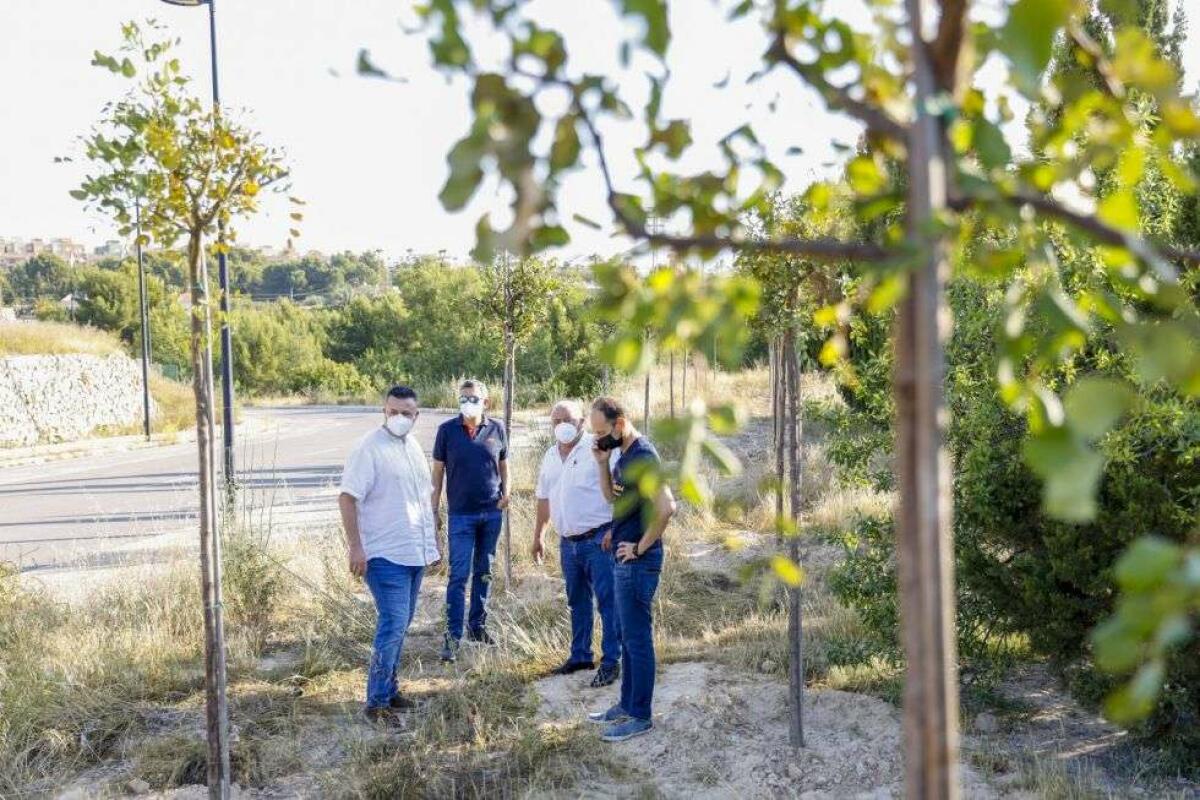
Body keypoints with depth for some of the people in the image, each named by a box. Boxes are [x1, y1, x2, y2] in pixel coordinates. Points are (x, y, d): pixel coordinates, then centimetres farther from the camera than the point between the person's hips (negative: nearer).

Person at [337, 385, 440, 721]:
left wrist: (433, 540, 22)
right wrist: (355, 546, -21)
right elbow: (347, 498, -16)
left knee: (400, 624, 14)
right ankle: (376, 702, -4)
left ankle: (388, 689, 25)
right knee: (393, 625, -11)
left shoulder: (413, 446, 12)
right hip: (386, 555, -8)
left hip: (415, 553, 8)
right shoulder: (369, 448, -12)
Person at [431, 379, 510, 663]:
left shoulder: (496, 428, 3)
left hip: (492, 512, 3)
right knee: (459, 575, -6)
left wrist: (506, 492, -4)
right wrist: (434, 509, -1)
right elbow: (438, 471, 2)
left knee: (484, 572, 12)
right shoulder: (447, 430, -3)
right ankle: (452, 636, -4)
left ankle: (477, 626, 24)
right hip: (461, 514, -3)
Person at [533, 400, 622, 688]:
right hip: (568, 542, 7)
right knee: (577, 602, 16)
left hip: (598, 539, -7)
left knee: (607, 601, -4)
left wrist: (614, 529, -19)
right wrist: (537, 536, 23)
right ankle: (580, 655, 28)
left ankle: (611, 661, 2)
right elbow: (544, 498, 22)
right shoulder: (550, 456, 13)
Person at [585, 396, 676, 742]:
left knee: (637, 639, -1)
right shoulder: (623, 454, 10)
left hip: (638, 562, -10)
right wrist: (602, 463, 2)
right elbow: (612, 496, 19)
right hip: (623, 560, 10)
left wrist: (641, 547, -19)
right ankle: (626, 705, 30)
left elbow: (666, 507, -28)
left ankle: (640, 717, 9)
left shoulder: (643, 457, -20)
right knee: (628, 637, 18)